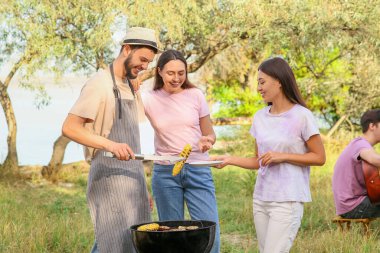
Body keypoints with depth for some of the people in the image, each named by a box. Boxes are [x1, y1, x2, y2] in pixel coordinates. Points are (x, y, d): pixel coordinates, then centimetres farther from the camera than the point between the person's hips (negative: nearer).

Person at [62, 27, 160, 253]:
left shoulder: (130, 88, 17)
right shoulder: (100, 84, -10)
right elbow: (69, 128, -19)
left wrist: (142, 185, 18)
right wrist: (110, 145, -31)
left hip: (132, 177, 8)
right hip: (110, 177, -8)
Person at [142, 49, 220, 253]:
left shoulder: (195, 95, 2)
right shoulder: (149, 100, 1)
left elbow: (210, 133, 7)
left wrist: (207, 141, -13)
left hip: (198, 169, 0)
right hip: (165, 172, 0)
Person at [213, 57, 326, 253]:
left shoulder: (301, 116, -7)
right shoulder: (260, 117, 10)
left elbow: (319, 157, -5)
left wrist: (282, 156, -13)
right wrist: (230, 160, 1)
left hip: (288, 200, -6)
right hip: (261, 198, 6)